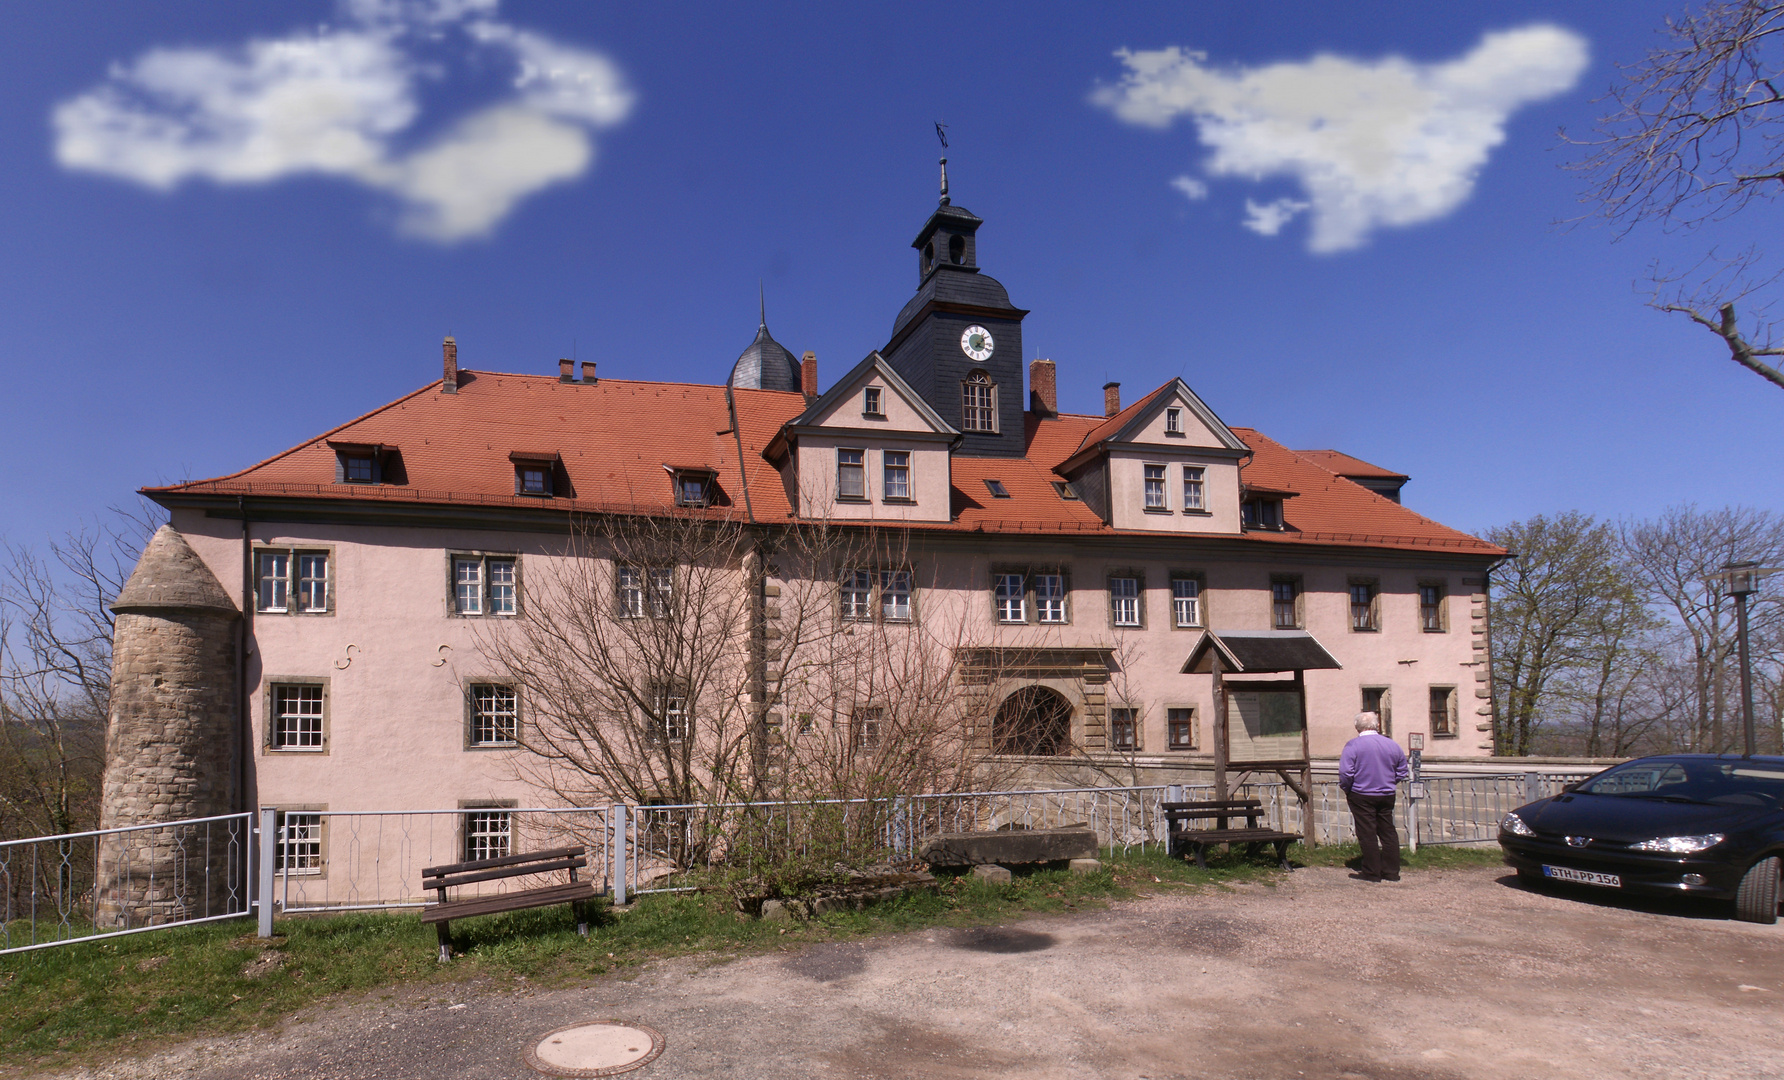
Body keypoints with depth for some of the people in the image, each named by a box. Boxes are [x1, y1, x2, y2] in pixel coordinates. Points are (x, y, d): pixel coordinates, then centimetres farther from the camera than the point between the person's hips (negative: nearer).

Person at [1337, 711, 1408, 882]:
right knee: (1388, 833, 12)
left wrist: (1346, 790, -1)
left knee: (1367, 834, 1)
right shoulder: (1392, 745, 3)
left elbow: (1345, 772, -17)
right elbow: (1401, 773, 11)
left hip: (1361, 796, -5)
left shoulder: (1353, 745, -12)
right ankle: (1391, 871, 16)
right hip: (1387, 796, 5)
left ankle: (1372, 873, 4)